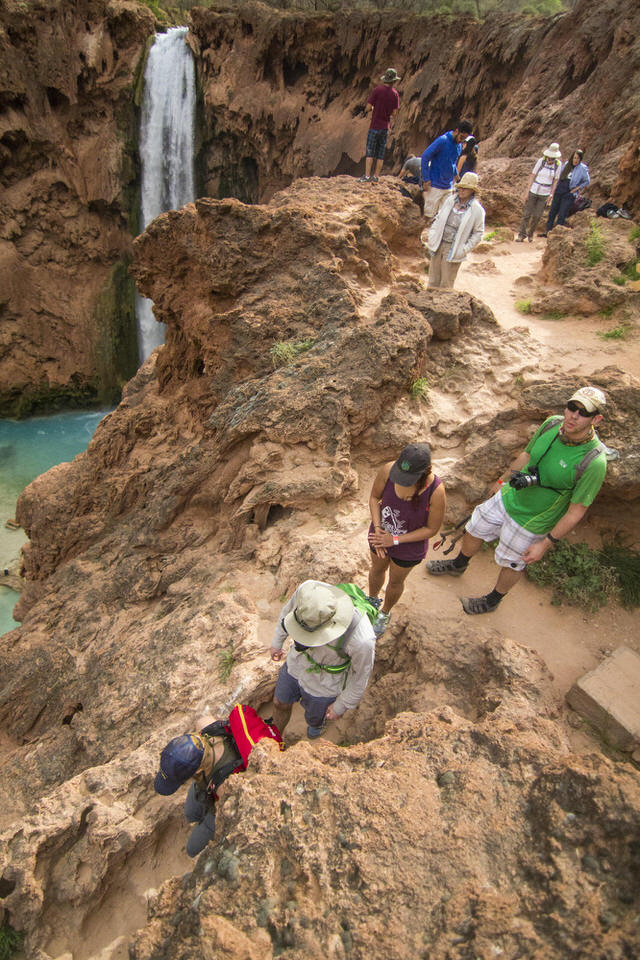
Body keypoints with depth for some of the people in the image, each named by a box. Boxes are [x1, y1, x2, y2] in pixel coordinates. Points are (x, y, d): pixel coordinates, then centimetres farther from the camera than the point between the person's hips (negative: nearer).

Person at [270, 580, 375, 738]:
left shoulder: (362, 639, -43)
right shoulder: (308, 591, -34)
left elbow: (361, 674, -20)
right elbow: (288, 609, -8)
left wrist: (341, 706, -4)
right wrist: (277, 641, 9)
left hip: (325, 683, -3)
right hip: (296, 665, 3)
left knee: (314, 718, 27)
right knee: (280, 704, 27)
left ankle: (318, 721, 66)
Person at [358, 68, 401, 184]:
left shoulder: (377, 90, -9)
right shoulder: (395, 94, 0)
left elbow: (368, 108, -11)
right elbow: (394, 113, 3)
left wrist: (371, 109, 10)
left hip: (375, 126, -3)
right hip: (385, 127, 3)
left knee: (370, 152, -2)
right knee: (381, 153, 8)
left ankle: (367, 176, -8)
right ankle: (376, 177, 6)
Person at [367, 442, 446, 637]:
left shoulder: (436, 492, -35)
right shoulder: (388, 470, -29)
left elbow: (432, 528, -20)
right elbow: (374, 497, -10)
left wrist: (395, 540, -24)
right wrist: (377, 529, -23)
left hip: (409, 547, -2)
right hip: (381, 535, 2)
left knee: (395, 582, 25)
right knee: (377, 569, 31)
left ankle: (385, 614, 58)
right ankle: (372, 600, 64)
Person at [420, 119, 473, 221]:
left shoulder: (459, 145, 9)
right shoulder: (442, 141, -13)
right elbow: (425, 157, -14)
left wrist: (454, 175, 11)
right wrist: (426, 179, -16)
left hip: (448, 186, 7)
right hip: (435, 186, -7)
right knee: (429, 214, -6)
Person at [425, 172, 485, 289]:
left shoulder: (477, 210, -8)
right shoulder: (450, 200, 4)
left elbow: (478, 233, -3)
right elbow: (438, 219, 13)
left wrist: (465, 249, -12)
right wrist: (431, 238, 5)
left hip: (454, 250, -4)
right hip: (438, 245, 4)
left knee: (446, 283, 2)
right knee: (433, 280, 11)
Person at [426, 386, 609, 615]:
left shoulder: (594, 462, -30)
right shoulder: (552, 423, -15)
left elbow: (576, 511, -20)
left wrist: (546, 544, -16)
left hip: (530, 522, -5)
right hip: (509, 496, 6)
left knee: (512, 564, 17)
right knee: (474, 530, 23)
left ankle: (493, 600, 48)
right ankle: (458, 565, 56)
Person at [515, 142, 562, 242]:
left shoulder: (558, 164, -5)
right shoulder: (541, 161, -9)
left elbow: (555, 181, -1)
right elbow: (532, 175, -5)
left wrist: (551, 195, -5)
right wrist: (527, 191, -8)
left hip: (545, 194, 1)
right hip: (533, 191, -1)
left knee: (537, 216, 3)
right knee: (527, 213, -2)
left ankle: (530, 234, 20)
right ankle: (521, 234, 6)